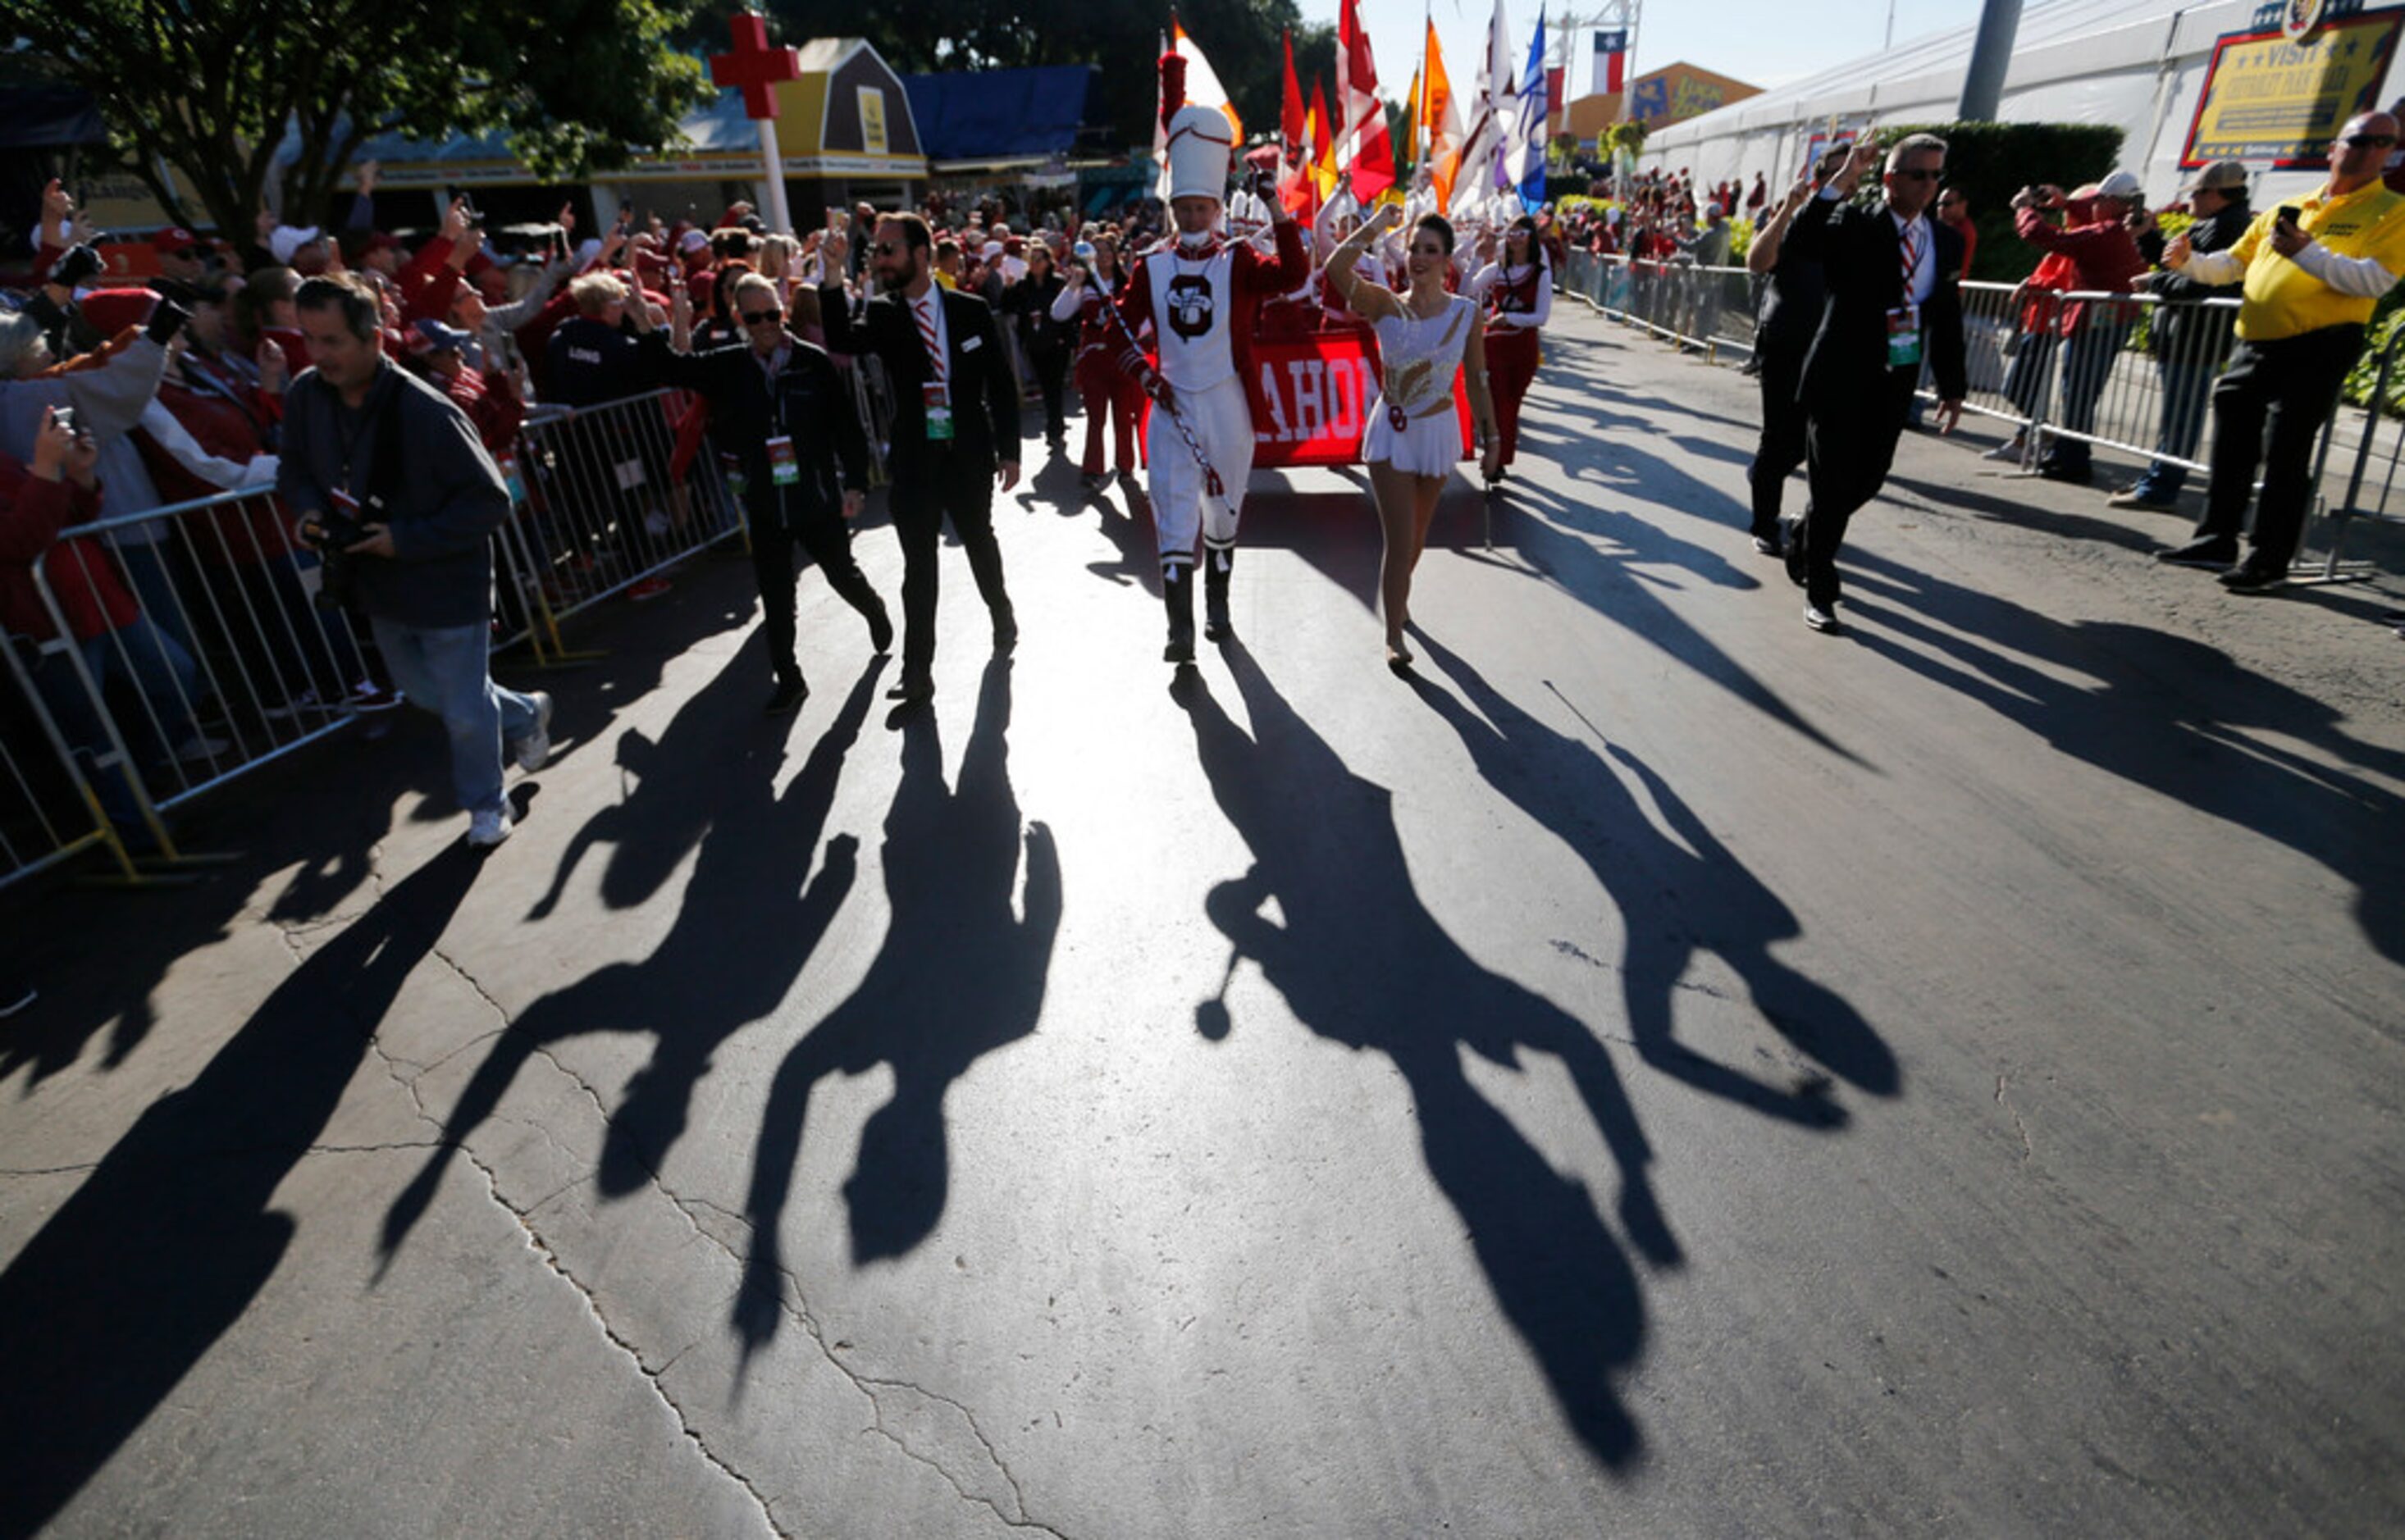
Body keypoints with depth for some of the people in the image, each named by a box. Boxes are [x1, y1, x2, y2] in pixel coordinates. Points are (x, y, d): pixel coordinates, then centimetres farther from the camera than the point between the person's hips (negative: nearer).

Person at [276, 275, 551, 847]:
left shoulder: (425, 411, -25)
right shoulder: (304, 396, -5)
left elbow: (490, 501, -21)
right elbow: (294, 468, 13)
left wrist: (407, 538, -24)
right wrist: (308, 509, -8)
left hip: (448, 584, -7)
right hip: (381, 585, 7)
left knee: (465, 711, 5)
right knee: (424, 692, 24)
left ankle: (485, 804, 29)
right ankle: (524, 715, 49)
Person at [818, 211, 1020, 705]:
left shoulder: (971, 310, -2)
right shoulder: (881, 314, 1)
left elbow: (1001, 384, 0)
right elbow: (841, 342, -18)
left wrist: (1009, 450, -3)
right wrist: (833, 276, -28)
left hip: (970, 453, 0)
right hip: (915, 458, 1)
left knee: (980, 543, 18)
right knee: (918, 566, 1)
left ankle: (1003, 618, 44)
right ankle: (917, 672, 7)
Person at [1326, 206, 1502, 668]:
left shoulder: (1466, 312, -3)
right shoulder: (1386, 306, -8)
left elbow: (1477, 380, 1)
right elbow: (1336, 269, -24)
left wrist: (1490, 436, 3)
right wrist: (1375, 226, -21)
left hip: (1439, 433, 2)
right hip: (1392, 432, -2)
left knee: (1417, 533, 18)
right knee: (1400, 537, -5)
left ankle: (1397, 594, 46)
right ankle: (1394, 635, 7)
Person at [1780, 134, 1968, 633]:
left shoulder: (1945, 240, 11)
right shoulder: (1855, 226, -3)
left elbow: (1948, 318, 12)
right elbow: (1800, 241, -24)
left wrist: (1951, 387, 10)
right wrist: (1841, 181, -27)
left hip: (1897, 380, 5)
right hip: (1841, 375, -5)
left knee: (1868, 479, 10)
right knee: (1833, 482, -3)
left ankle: (1805, 542, 36)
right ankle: (1819, 591, 6)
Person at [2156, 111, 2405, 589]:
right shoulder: (2283, 211, 18)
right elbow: (2232, 263, 22)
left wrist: (2308, 253, -23)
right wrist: (2189, 261, 2)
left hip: (2316, 349, -6)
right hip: (2255, 346, 6)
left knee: (2286, 456, -7)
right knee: (2232, 448, 9)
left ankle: (2271, 560, -1)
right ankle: (2216, 540, 19)